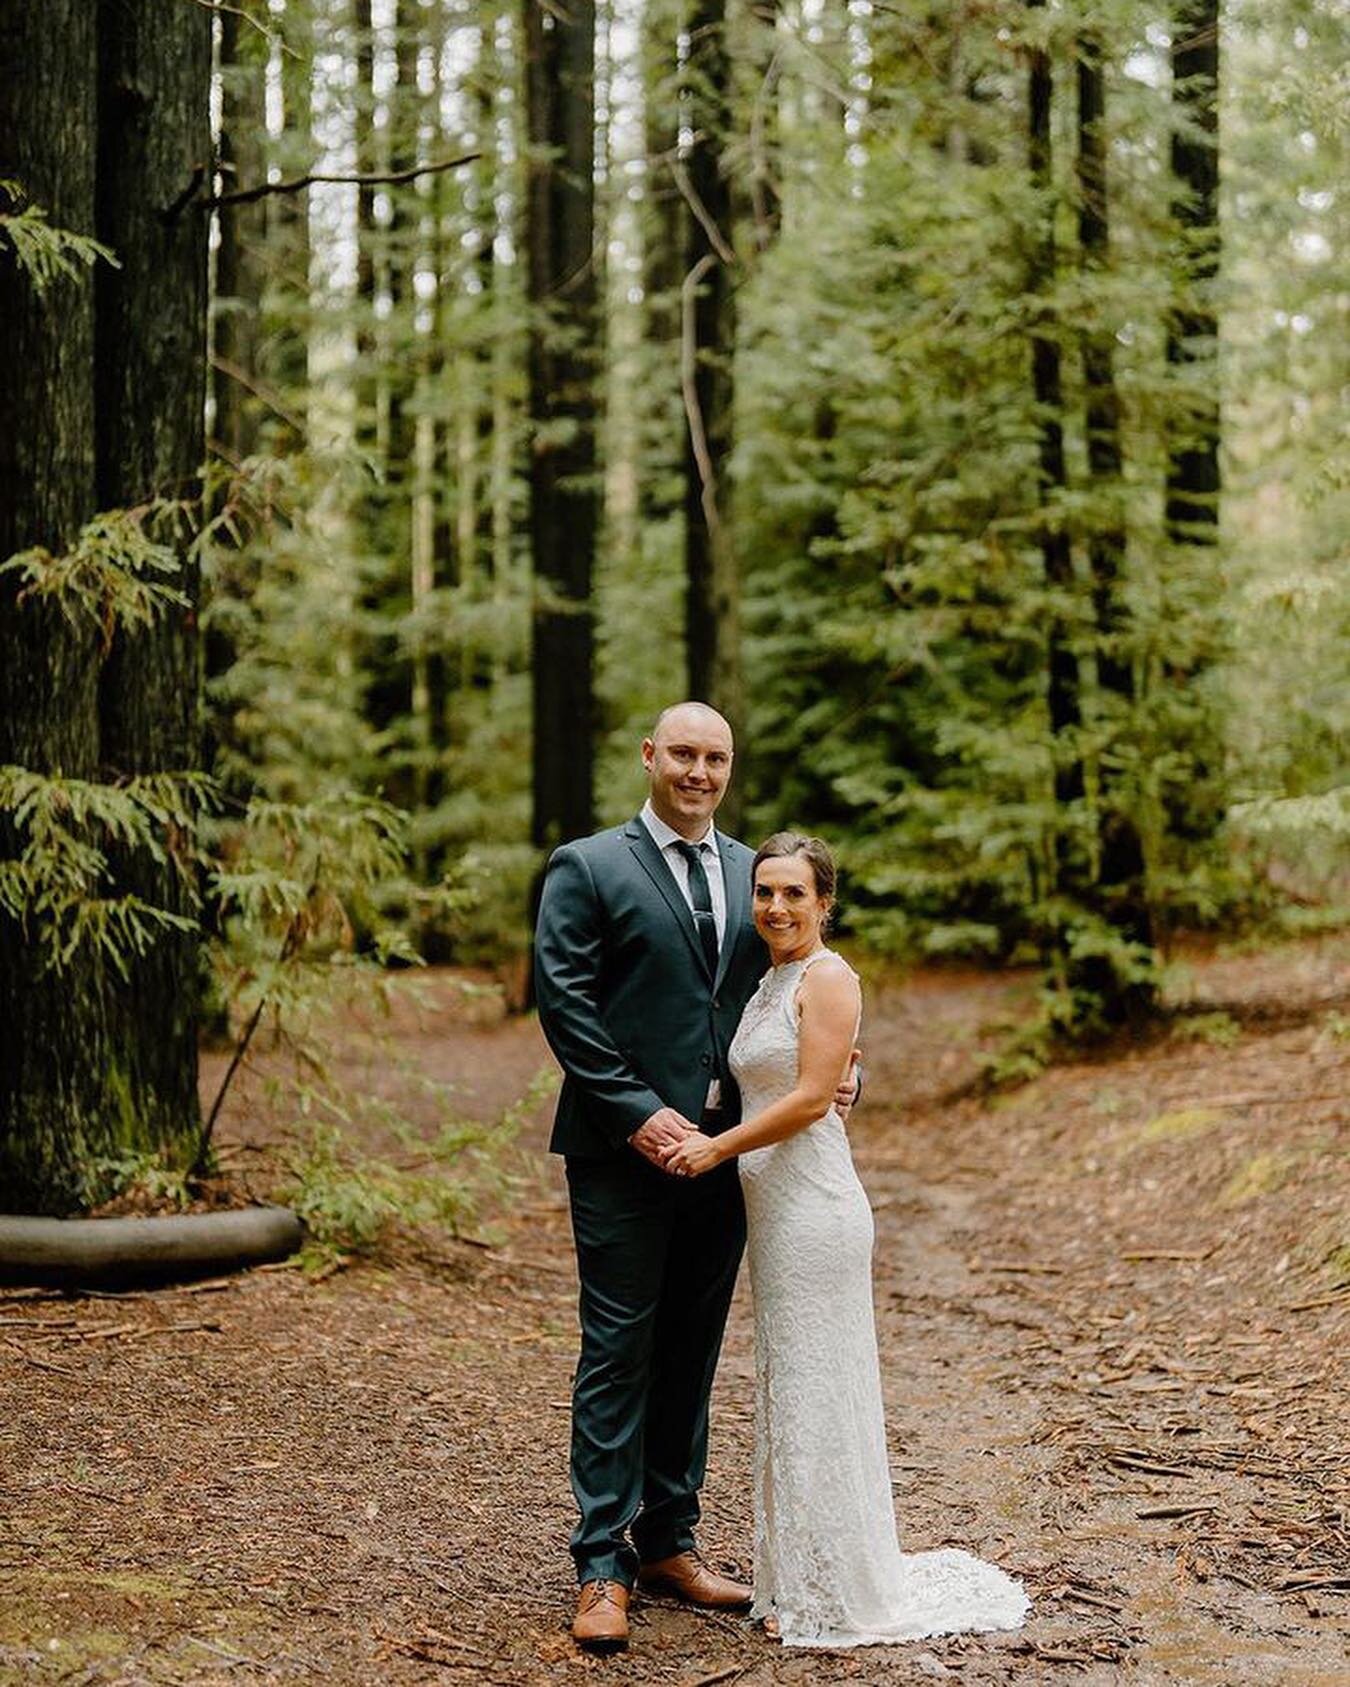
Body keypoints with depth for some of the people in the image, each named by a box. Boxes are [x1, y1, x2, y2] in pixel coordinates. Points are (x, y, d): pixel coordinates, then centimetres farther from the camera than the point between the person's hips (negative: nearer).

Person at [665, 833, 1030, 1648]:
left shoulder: (828, 978, -11)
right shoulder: (769, 980, 15)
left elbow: (811, 1098, -17)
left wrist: (718, 1148, -13)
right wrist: (714, 1145, 6)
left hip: (815, 1207, -9)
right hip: (773, 1206, 9)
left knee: (816, 1393, -2)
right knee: (786, 1390, 13)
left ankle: (838, 1600, 8)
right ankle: (799, 1584, 23)